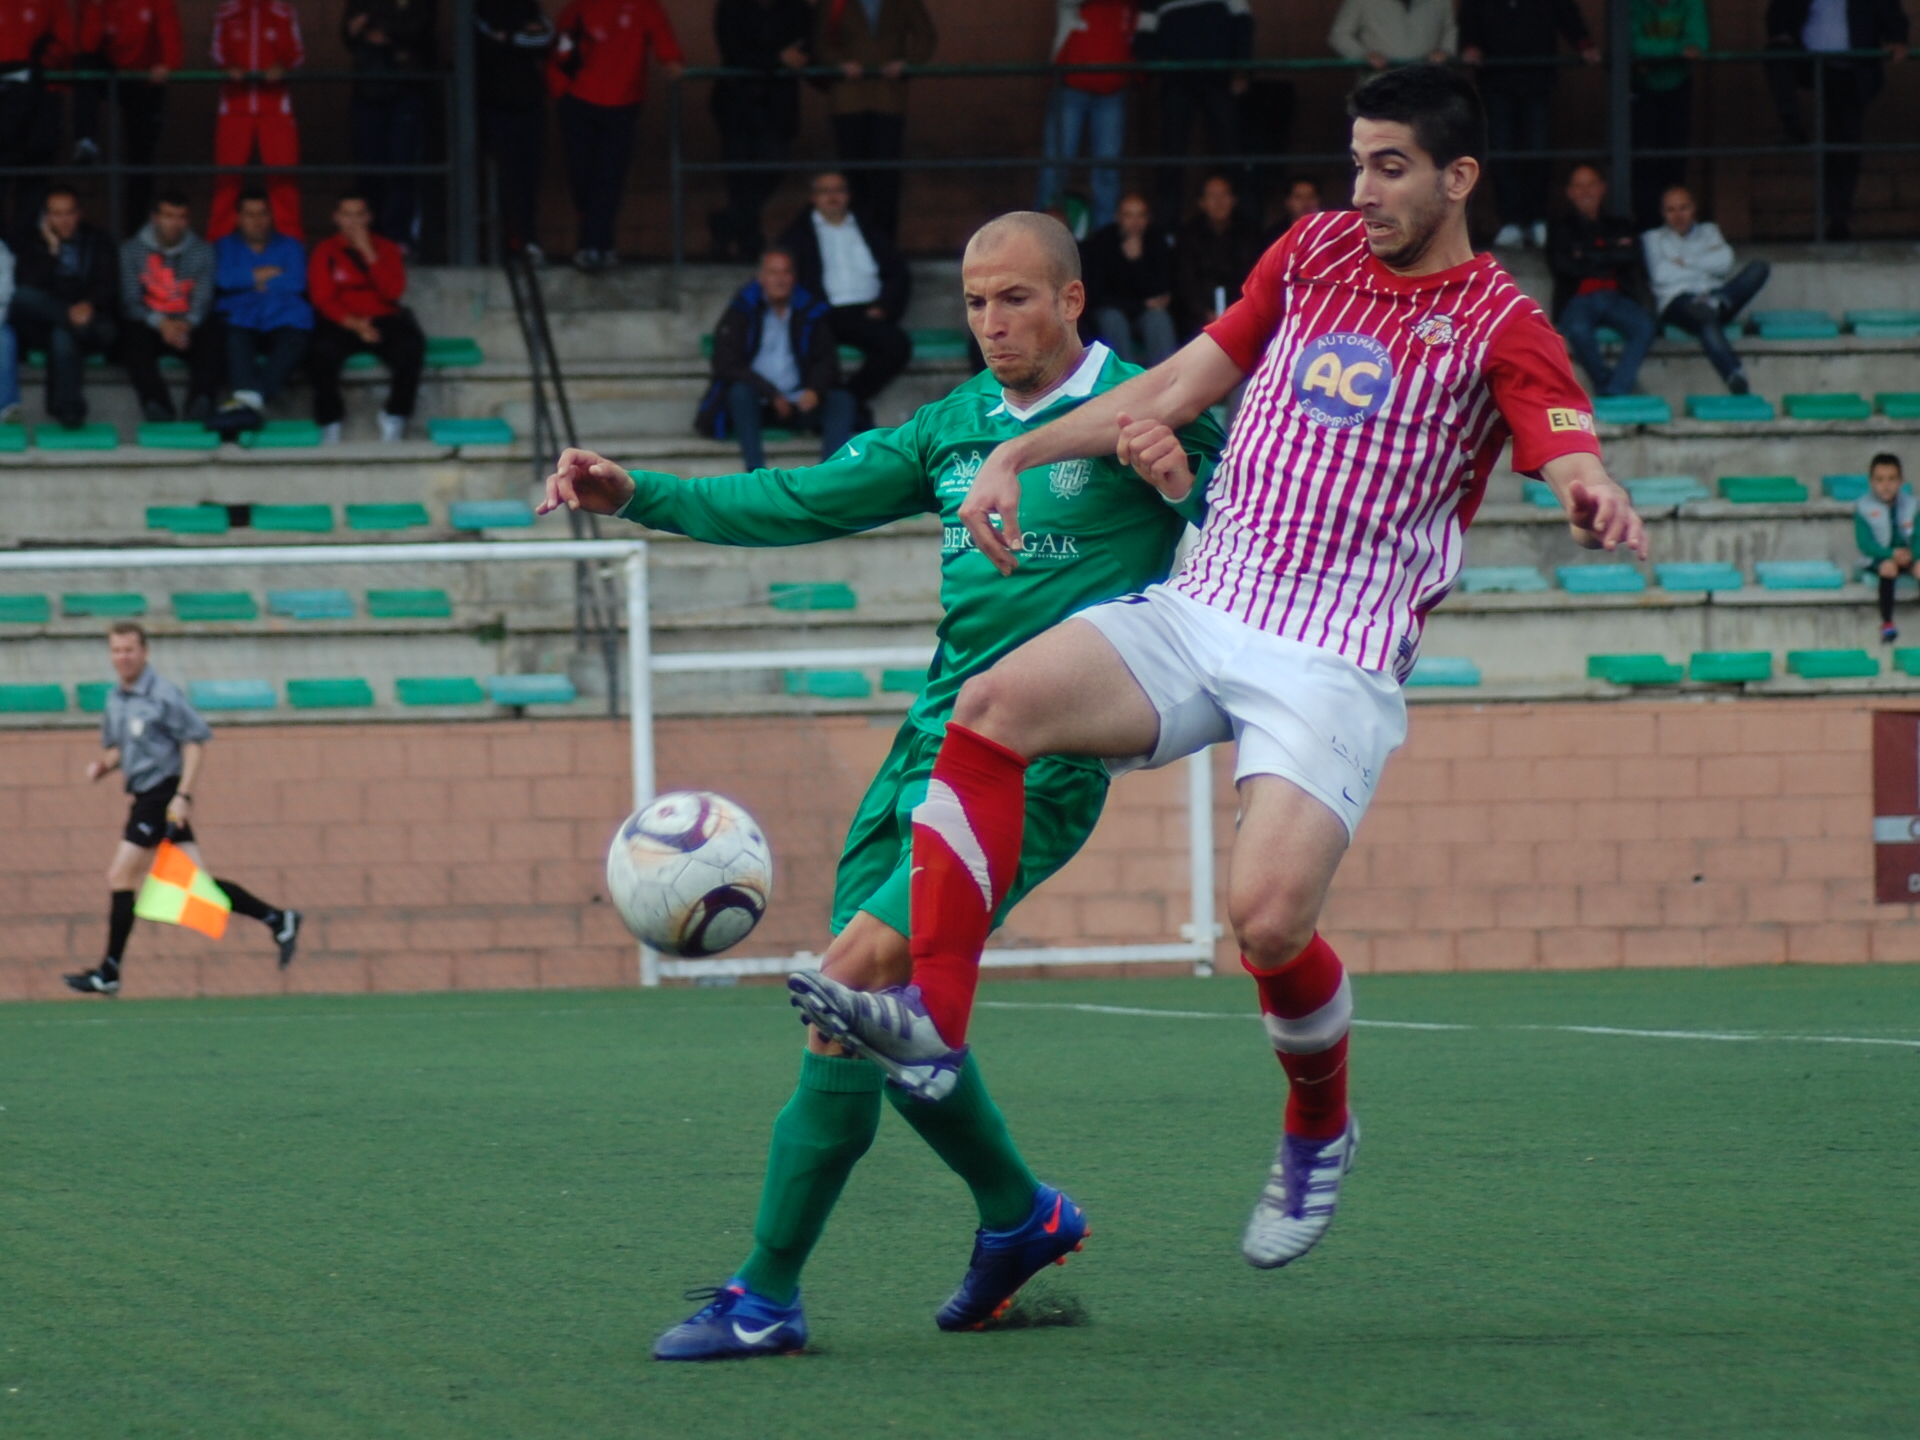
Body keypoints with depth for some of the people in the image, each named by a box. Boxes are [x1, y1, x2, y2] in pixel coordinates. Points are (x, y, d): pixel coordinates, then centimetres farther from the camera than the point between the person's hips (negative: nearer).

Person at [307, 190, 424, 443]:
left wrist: (369, 254, -11)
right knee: (324, 350, -37)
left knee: (411, 346, -32)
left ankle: (395, 416, -13)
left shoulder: (386, 249, 11)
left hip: (383, 320, 1)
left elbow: (393, 291, -4)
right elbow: (323, 298, -3)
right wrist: (354, 324, -20)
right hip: (341, 323, -1)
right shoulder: (325, 251, 7)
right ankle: (329, 421, -20)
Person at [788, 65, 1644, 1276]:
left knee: (1268, 921, -21)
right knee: (993, 706, -20)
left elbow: (1577, 465, -17)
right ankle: (933, 1017, -21)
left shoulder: (1500, 326, -2)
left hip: (1335, 666, -5)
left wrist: (1600, 507, -42)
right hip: (1198, 615, 5)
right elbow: (1178, 387, 21)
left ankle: (1319, 1130, 12)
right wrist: (1019, 455, 13)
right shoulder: (1315, 251, 14)